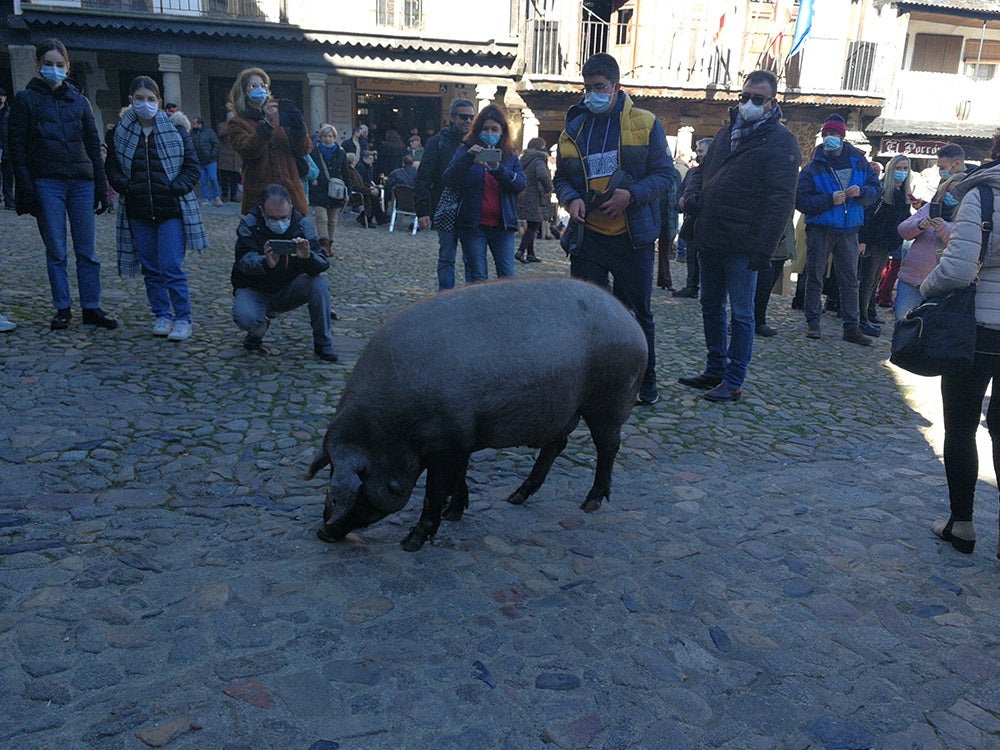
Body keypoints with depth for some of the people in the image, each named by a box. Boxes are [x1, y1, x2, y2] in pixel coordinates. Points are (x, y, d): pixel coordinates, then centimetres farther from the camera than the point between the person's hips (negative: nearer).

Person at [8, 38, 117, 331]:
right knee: (56, 251, 2)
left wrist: (101, 188, 7)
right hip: (47, 183, -2)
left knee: (87, 250, 2)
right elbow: (17, 147, 1)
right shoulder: (26, 99, 5)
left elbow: (93, 146, 14)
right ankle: (63, 309, 9)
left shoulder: (78, 100, 13)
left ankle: (91, 308, 8)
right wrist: (26, 190, -9)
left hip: (82, 182, 2)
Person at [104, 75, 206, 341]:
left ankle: (183, 319, 1)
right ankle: (162, 316, 19)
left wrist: (174, 189, -13)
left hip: (171, 210, -3)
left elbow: (192, 168, 0)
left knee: (171, 267, -8)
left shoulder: (176, 131, 1)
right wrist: (127, 187, -6)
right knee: (150, 269, 8)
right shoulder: (120, 133, 7)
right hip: (138, 212, 3)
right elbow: (112, 168, 11)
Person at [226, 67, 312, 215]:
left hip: (290, 190, 2)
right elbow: (247, 151, -13)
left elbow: (304, 150, 8)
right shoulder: (238, 123, 7)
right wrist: (266, 122, -21)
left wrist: (298, 126, -10)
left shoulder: (279, 114, 14)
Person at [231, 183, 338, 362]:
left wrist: (308, 257, -46)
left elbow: (323, 265, -21)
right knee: (244, 317, -33)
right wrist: (266, 263, -52)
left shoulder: (302, 225, -11)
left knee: (319, 281, -27)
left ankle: (323, 344, -11)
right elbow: (245, 261, -29)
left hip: (289, 290, 2)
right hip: (255, 290, -2)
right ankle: (258, 331, 8)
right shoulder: (249, 225, -14)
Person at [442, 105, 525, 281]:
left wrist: (498, 169, -21)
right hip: (473, 225, -2)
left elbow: (520, 184, -4)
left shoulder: (510, 155, 11)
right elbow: (447, 180, -10)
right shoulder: (466, 150, 4)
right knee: (478, 278, -2)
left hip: (503, 225, 2)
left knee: (507, 277, -2)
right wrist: (468, 158, -25)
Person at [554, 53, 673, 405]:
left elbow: (664, 174, -2)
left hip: (632, 238, -2)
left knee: (638, 313, 9)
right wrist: (571, 198, -9)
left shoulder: (645, 124, -1)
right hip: (588, 237, 2)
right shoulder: (573, 128, 8)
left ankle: (646, 379, 27)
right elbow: (561, 177, 13)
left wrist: (631, 195, -19)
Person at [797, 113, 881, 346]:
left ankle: (851, 327, 12)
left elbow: (876, 189, 7)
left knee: (850, 279, 6)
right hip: (820, 229, -3)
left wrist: (861, 191, -14)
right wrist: (830, 199, -22)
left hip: (849, 231, 3)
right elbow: (801, 200, -14)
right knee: (815, 276, 3)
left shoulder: (858, 162, 4)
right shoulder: (813, 167, -5)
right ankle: (813, 323, 12)